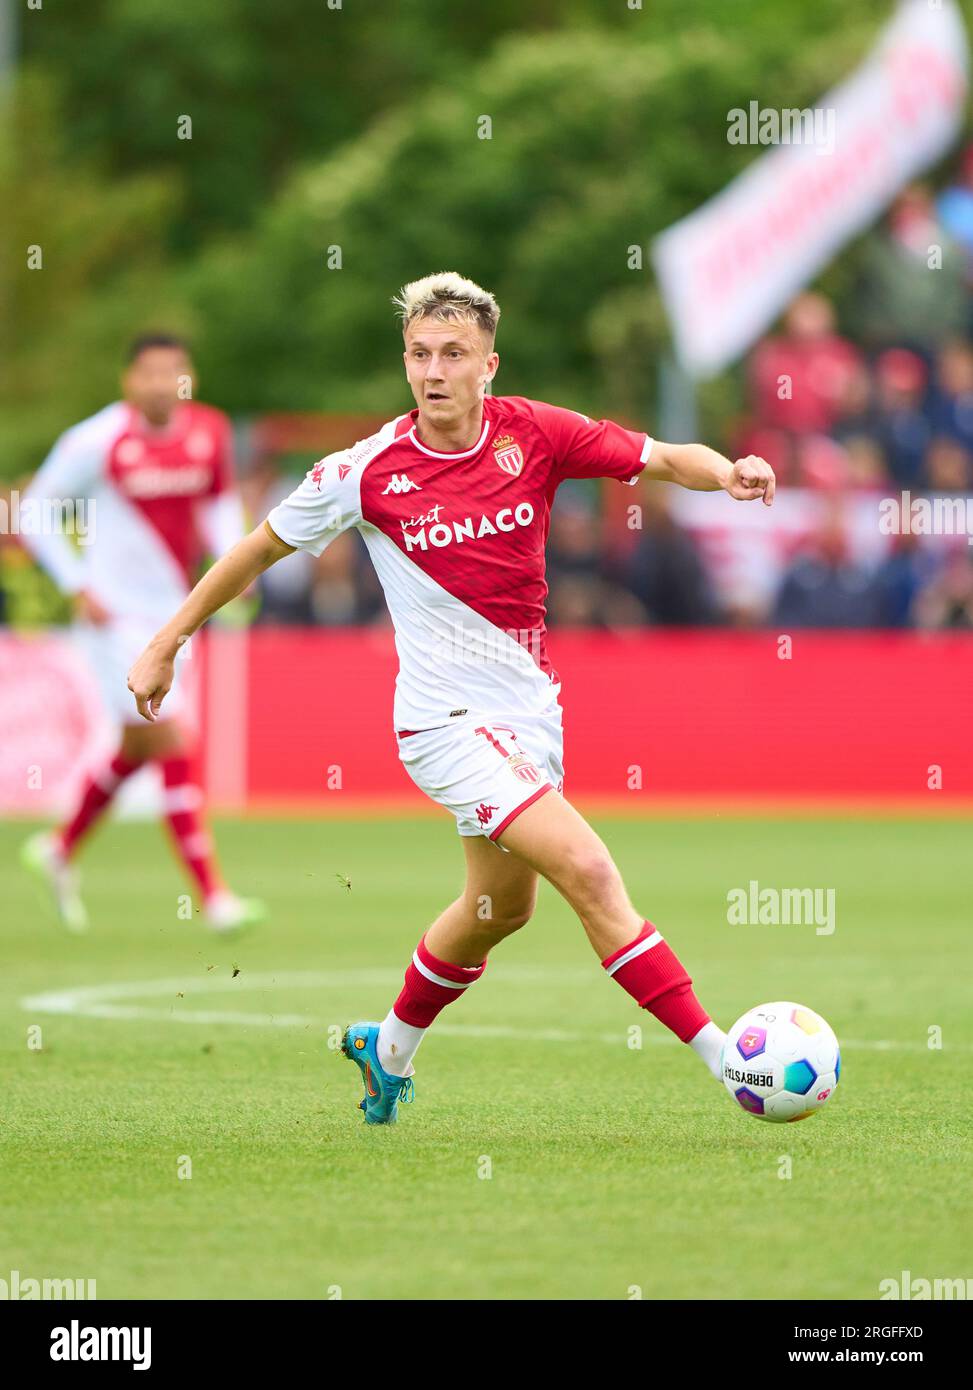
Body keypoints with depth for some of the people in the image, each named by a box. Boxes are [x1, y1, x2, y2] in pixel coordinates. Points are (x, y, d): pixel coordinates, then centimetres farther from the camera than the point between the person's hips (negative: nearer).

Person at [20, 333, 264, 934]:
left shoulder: (209, 432, 0)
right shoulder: (96, 441, -14)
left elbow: (223, 501, 17)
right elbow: (37, 511, -5)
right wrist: (78, 587, -12)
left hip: (172, 609, 6)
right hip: (117, 613, -6)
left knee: (139, 747, 17)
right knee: (172, 744, -11)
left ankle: (61, 848, 40)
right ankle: (212, 894, -8)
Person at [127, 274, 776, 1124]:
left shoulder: (532, 433, -5)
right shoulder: (368, 471, -11)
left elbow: (662, 458, -3)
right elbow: (262, 548, 2)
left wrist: (726, 471, -26)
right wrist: (166, 644, 7)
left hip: (529, 705, 6)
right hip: (447, 719, -6)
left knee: (502, 905, 21)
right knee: (589, 872, -19)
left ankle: (389, 1050, 46)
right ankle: (725, 1060, -19)